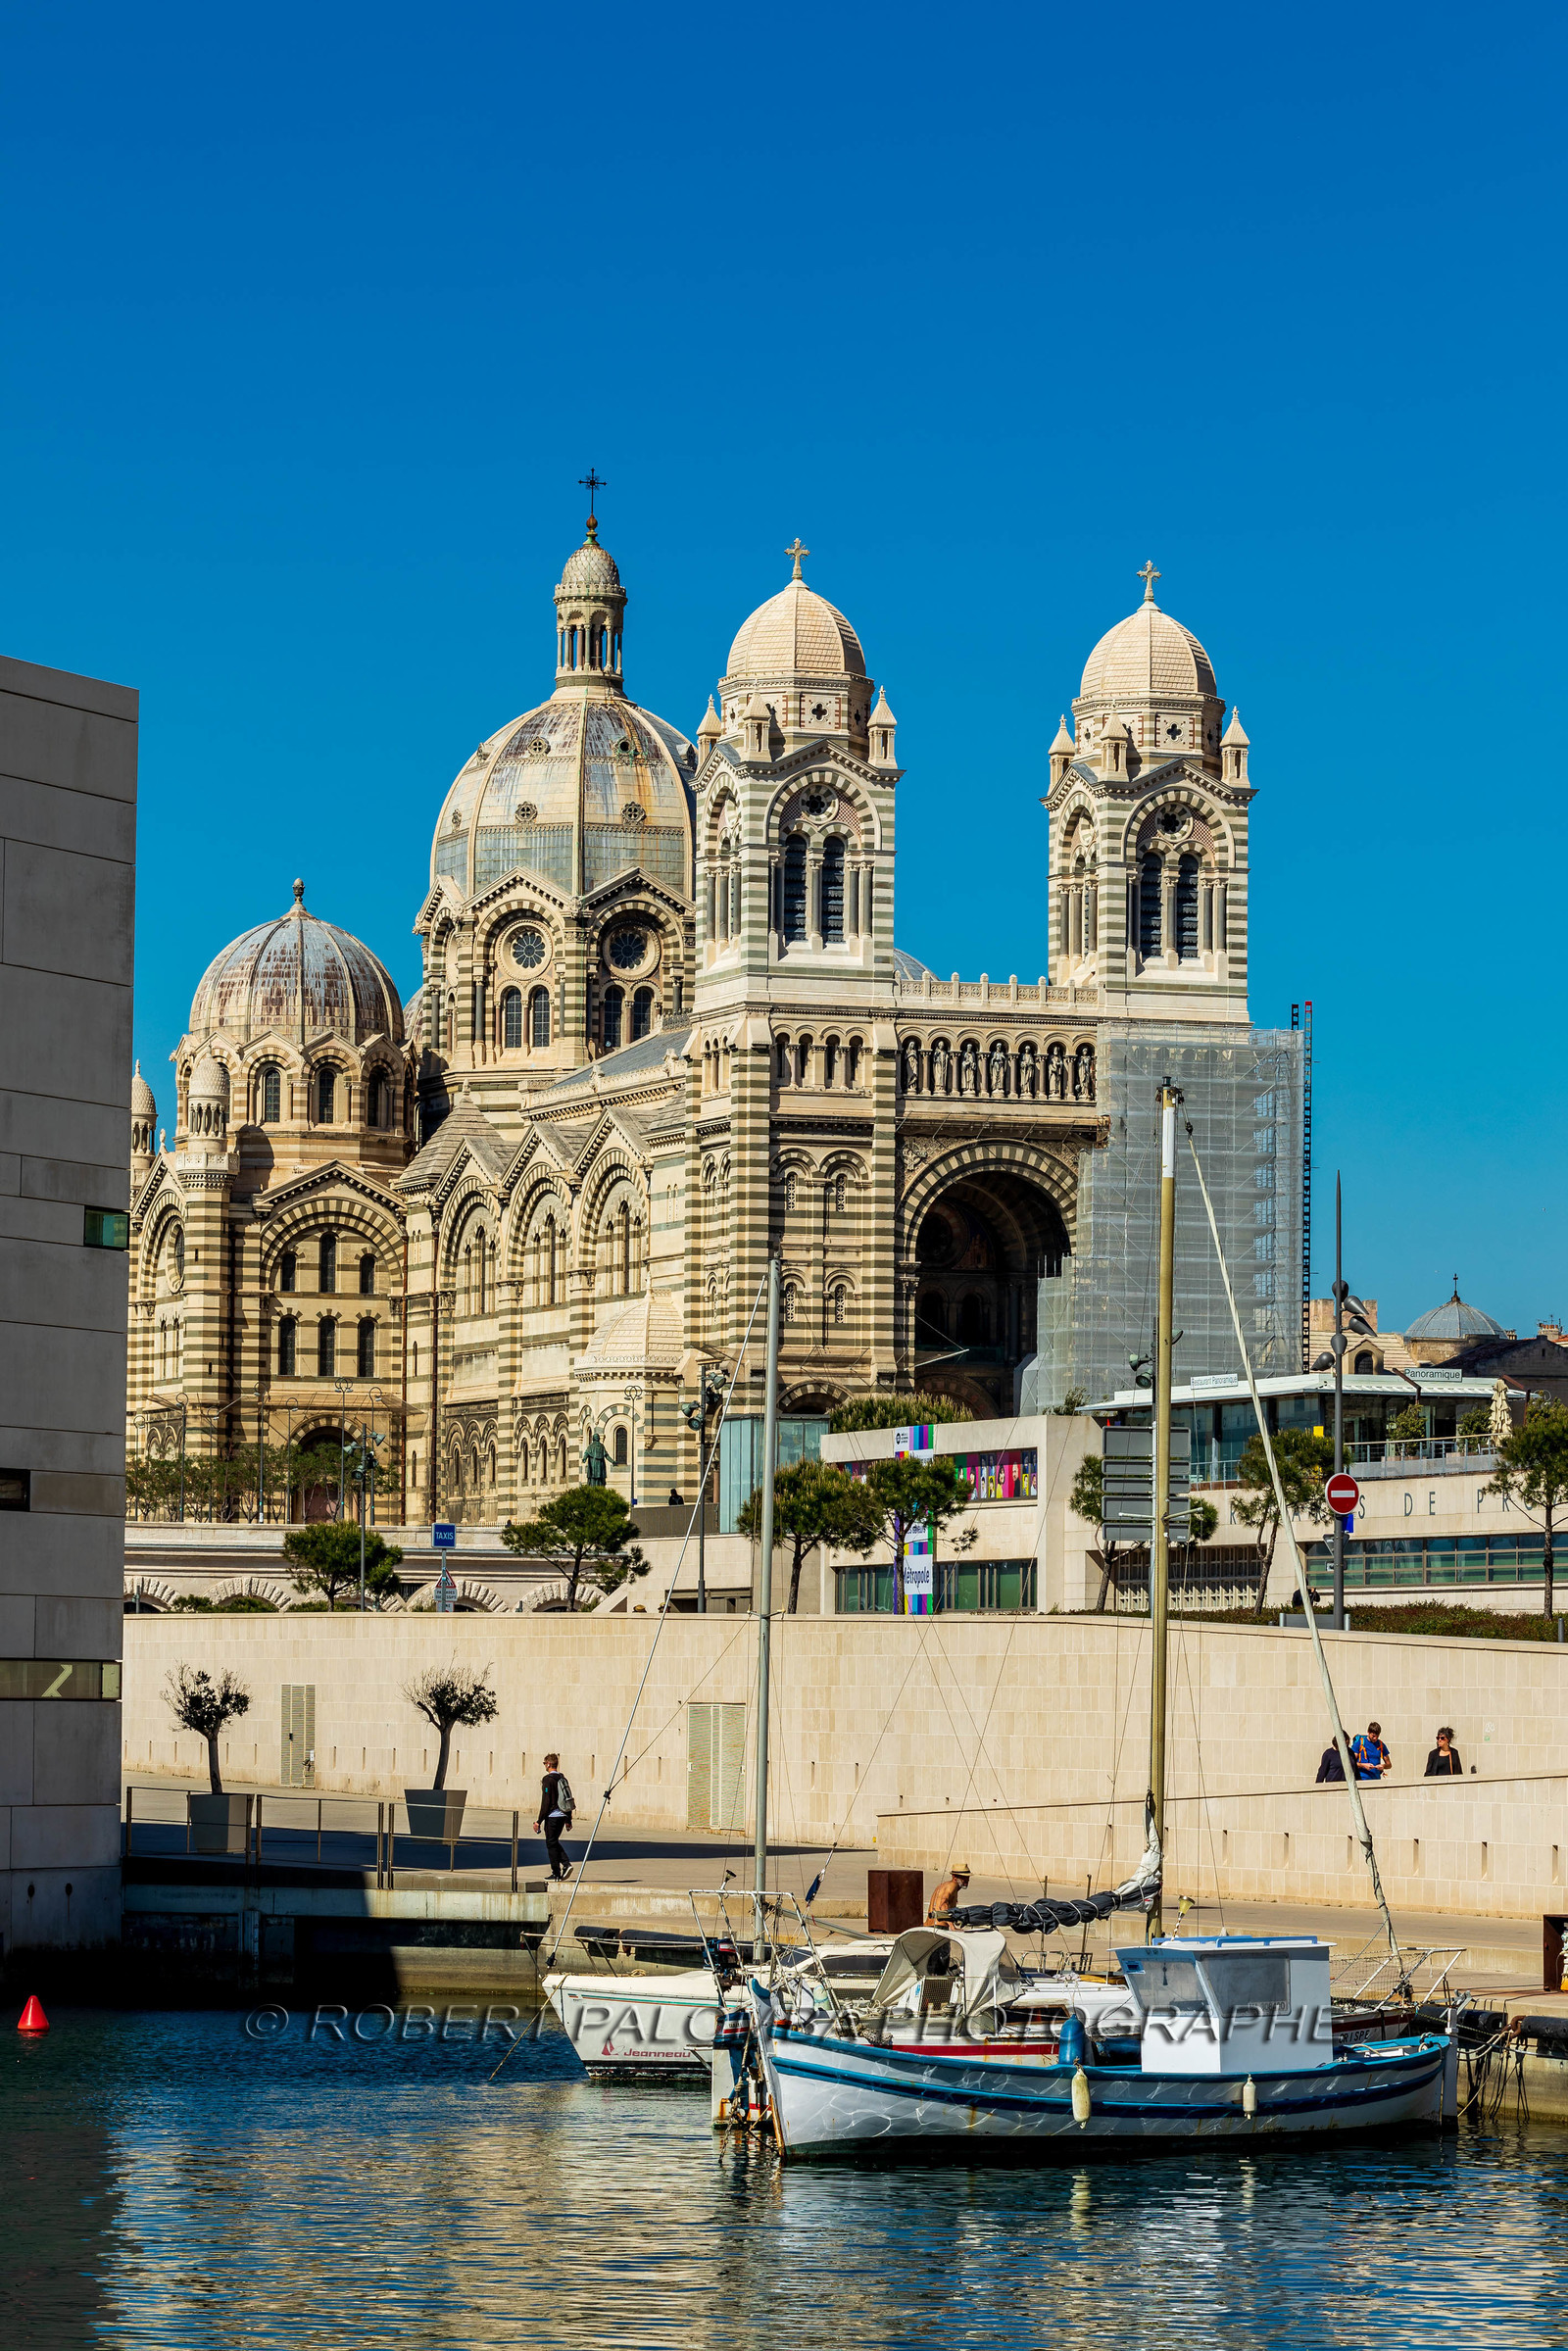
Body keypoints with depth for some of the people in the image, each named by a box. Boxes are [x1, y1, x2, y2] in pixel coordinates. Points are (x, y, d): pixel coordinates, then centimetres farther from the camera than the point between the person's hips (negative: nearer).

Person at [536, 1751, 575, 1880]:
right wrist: (568, 1820, 22)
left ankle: (556, 1873, 2)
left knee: (551, 1844, 1)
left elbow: (546, 1802, -15)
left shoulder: (548, 1780, -12)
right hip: (563, 1815, 8)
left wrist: (539, 1821, -11)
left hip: (552, 1816, -8)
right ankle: (566, 1864, 3)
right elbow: (569, 1800, 16)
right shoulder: (563, 1778, 12)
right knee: (554, 1842, 19)